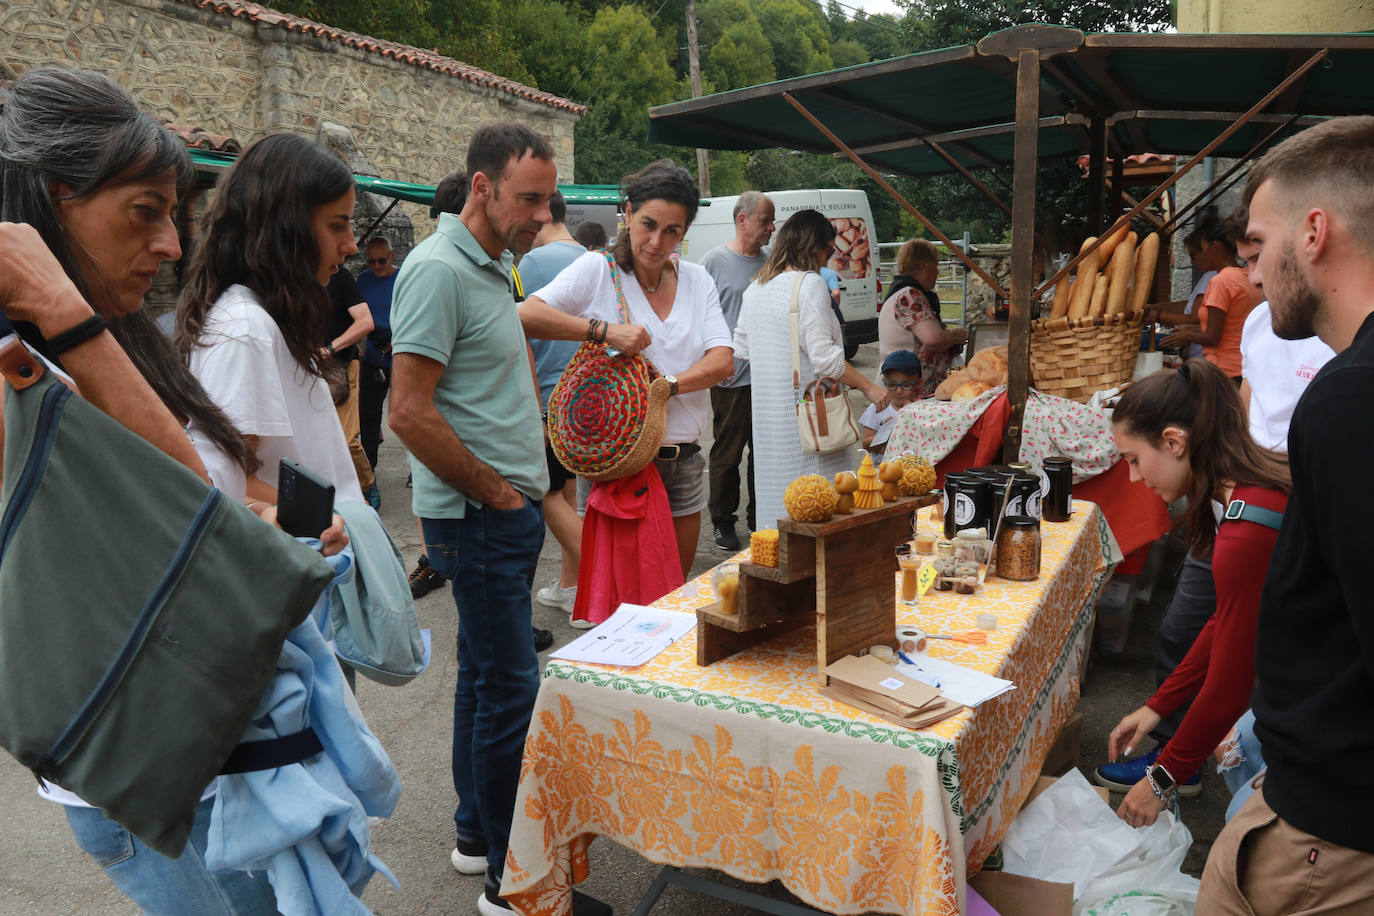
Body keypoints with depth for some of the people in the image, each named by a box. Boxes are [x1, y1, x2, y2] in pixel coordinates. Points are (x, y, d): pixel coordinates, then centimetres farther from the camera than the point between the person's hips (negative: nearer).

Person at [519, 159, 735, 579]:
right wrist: (604, 330, -25)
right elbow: (526, 315, -17)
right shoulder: (597, 270, -4)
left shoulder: (696, 280, 9)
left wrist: (669, 383, -19)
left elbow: (723, 359, -1)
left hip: (682, 461, 5)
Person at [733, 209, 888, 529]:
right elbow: (824, 356, -18)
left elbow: (742, 349, 17)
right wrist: (868, 387, -10)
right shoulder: (810, 284, -12)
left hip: (767, 407, 8)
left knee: (776, 489, 14)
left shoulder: (755, 287, 11)